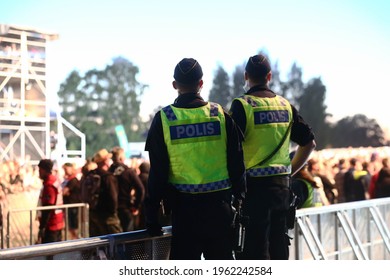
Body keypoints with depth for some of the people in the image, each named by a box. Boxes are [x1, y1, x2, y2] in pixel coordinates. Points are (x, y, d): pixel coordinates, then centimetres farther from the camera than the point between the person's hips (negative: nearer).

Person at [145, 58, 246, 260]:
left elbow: (157, 172, -2)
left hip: (183, 206, -1)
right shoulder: (220, 114, 0)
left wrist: (152, 213, 4)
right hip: (219, 203, 1)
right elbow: (237, 162, 3)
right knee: (221, 259, 11)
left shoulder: (164, 118, -4)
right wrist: (239, 197, 14)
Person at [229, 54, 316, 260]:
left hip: (254, 186, -6)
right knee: (278, 245, 15)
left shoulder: (242, 105, -9)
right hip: (281, 185, 6)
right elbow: (309, 143, 14)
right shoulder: (285, 105, 9)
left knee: (255, 249, -1)